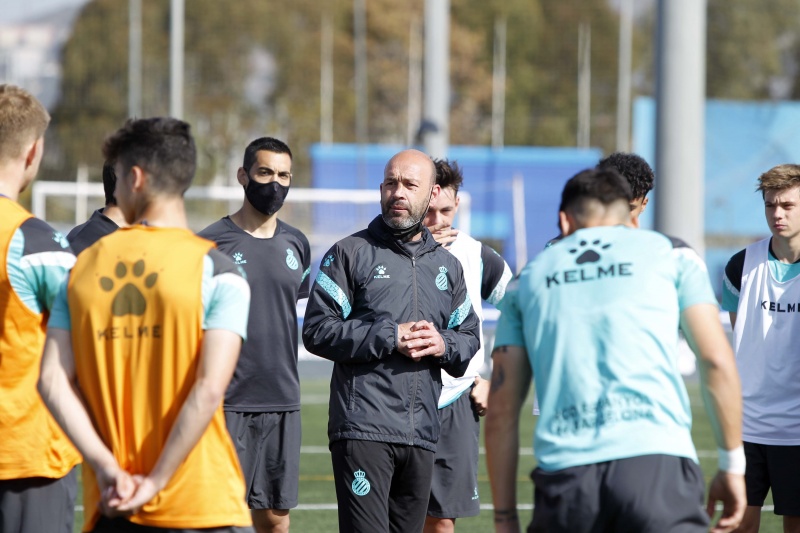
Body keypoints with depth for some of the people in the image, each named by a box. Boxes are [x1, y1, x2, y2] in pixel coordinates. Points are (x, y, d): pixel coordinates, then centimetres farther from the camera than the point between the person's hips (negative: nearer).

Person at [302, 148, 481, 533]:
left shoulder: (447, 265, 20)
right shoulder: (350, 253, 3)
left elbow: (470, 337, 22)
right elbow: (317, 330, -5)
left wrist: (443, 344, -2)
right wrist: (389, 338, -14)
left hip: (423, 435, 5)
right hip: (363, 428, -5)